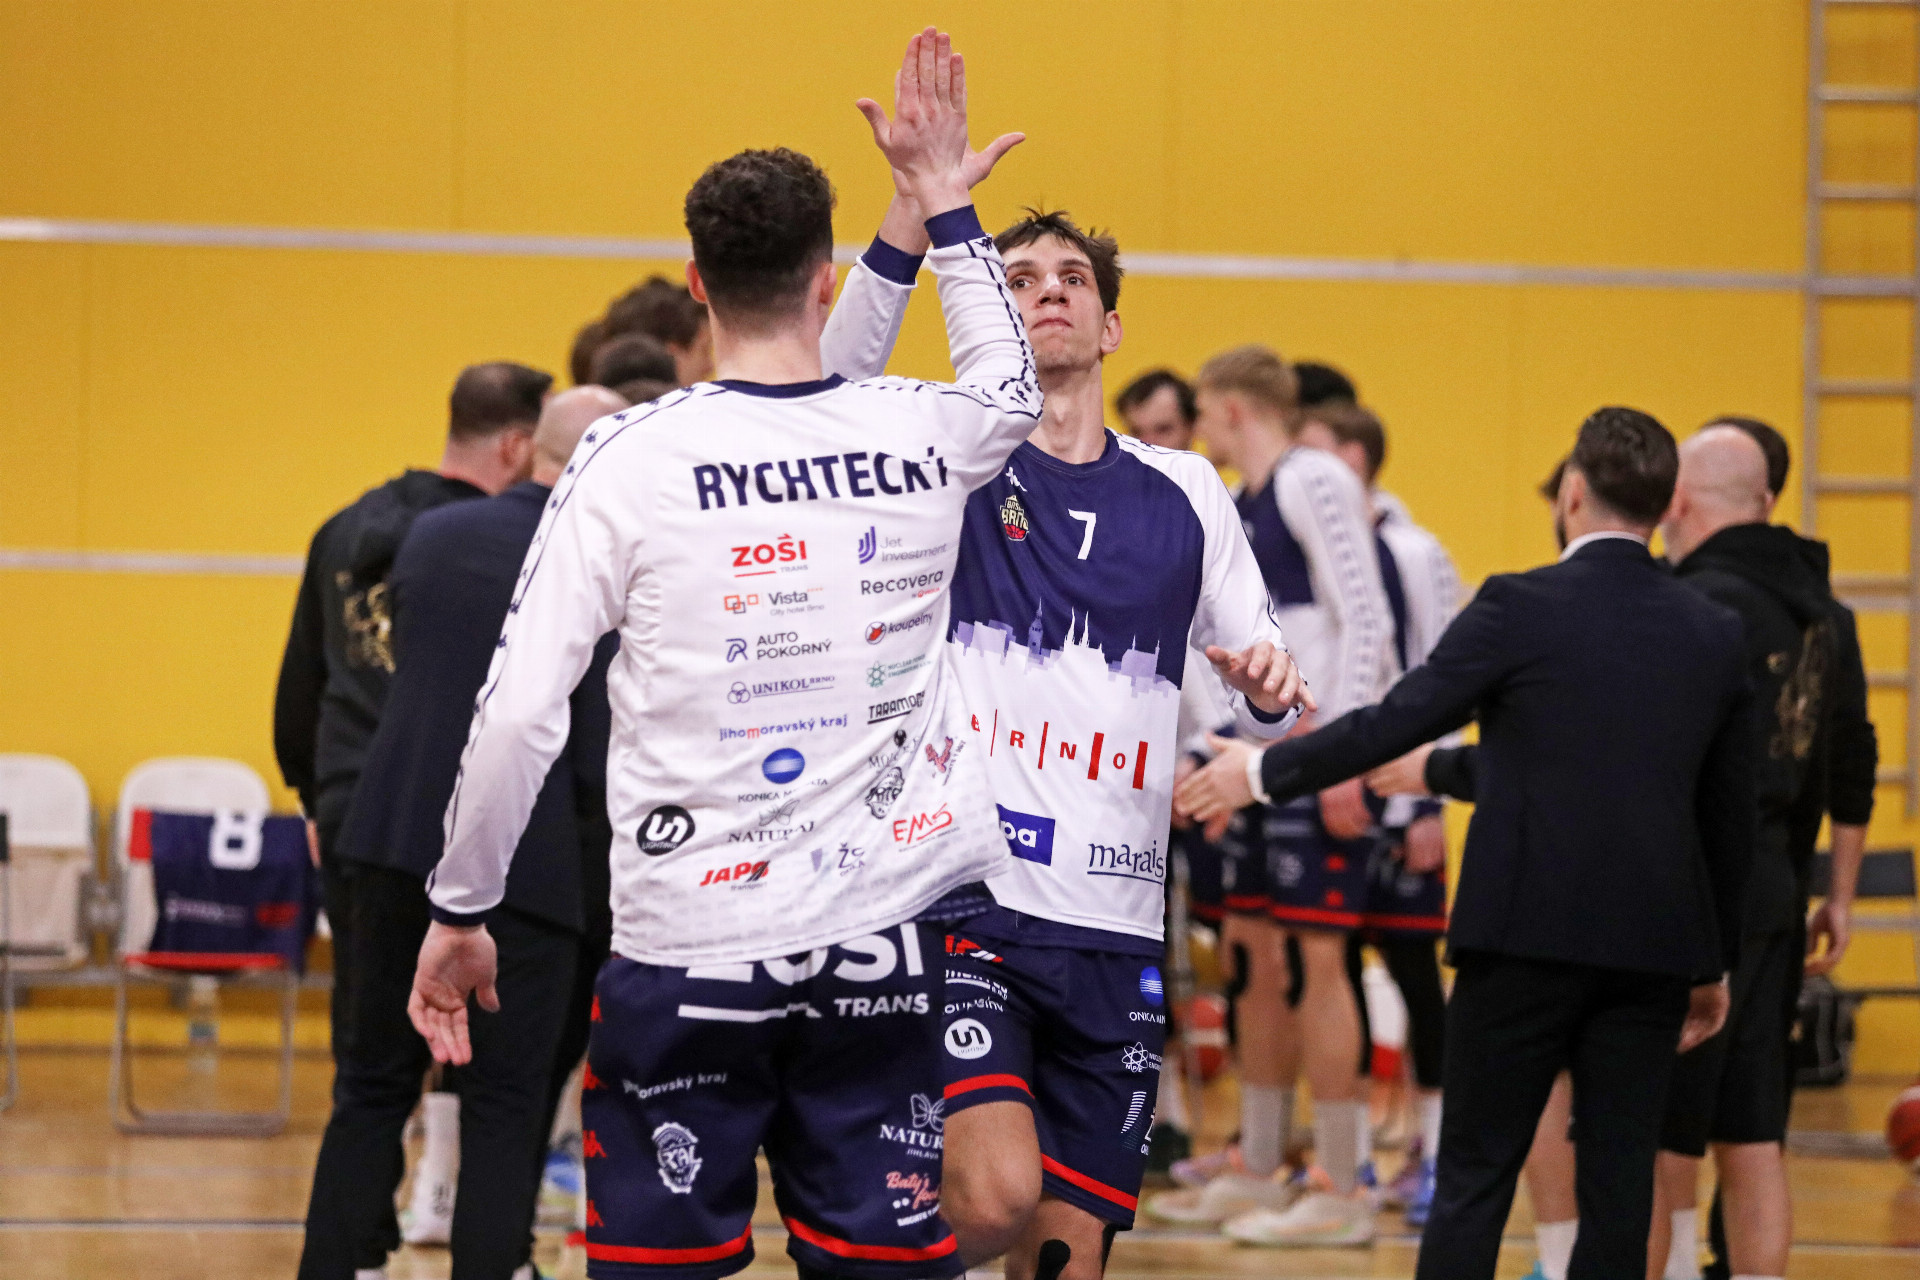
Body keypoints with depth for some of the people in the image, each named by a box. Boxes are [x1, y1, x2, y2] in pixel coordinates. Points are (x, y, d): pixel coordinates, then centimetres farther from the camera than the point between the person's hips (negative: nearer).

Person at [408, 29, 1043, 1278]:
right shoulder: (920, 436, 2)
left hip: (688, 947, -3)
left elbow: (521, 712, -9)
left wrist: (460, 911, 2)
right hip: (883, 941, 3)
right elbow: (1011, 387, 29)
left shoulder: (630, 457, -7)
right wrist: (944, 197, 37)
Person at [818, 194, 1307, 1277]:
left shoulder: (1185, 492, 16)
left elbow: (1269, 697, 18)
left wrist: (1270, 690, -7)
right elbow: (839, 393, -18)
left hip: (1117, 937, 4)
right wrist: (916, 211, -31)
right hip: (963, 901, -4)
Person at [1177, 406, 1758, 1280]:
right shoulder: (1718, 635, 8)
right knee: (1618, 1188, 5)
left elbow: (1395, 723, -5)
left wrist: (1261, 771, 8)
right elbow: (1733, 819, 13)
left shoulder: (1520, 610, -7)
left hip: (1528, 934, -4)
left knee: (1474, 1178, 1)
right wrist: (1717, 966, 23)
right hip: (1653, 945, 4)